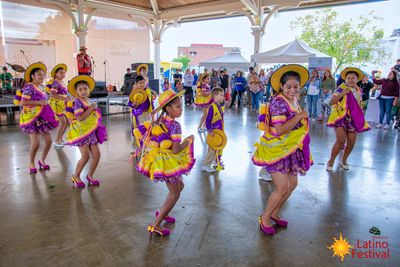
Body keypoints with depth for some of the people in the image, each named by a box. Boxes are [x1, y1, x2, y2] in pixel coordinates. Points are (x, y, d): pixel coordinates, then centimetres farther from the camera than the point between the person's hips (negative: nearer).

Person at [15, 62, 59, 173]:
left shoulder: (39, 88, 12)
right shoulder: (29, 87, -12)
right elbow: (23, 102, -20)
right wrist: (39, 102, -21)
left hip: (41, 118, 8)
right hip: (31, 118, -8)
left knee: (49, 140, 6)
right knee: (36, 143, -11)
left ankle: (42, 160, 26)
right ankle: (31, 164, 12)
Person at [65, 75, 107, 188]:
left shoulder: (88, 101, 12)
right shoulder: (77, 101, -13)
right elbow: (80, 117, -24)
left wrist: (95, 109, 5)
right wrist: (92, 107, -20)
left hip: (91, 132, 8)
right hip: (81, 132, -8)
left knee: (96, 155, 4)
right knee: (85, 156, -10)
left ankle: (90, 176, 23)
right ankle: (75, 176, 13)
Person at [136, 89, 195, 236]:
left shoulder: (159, 121, 3)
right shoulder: (175, 125, -21)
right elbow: (175, 150, -24)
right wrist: (188, 141, -10)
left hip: (159, 158, 9)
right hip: (168, 162, -9)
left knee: (180, 185, 26)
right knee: (175, 194, 4)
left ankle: (162, 212, 37)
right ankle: (155, 225, 5)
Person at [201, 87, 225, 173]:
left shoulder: (221, 106, 5)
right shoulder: (212, 107, -20)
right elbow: (207, 120, -19)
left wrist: (222, 131, 18)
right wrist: (210, 130, -27)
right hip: (214, 133, -9)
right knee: (212, 150, -3)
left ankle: (217, 162, 40)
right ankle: (205, 166, 8)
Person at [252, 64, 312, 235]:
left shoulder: (294, 101, 8)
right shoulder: (278, 102, -20)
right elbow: (280, 129, -28)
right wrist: (299, 116, -22)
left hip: (289, 149, 9)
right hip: (276, 150, -9)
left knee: (292, 184, 14)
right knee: (282, 188, -8)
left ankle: (274, 213, 33)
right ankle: (265, 218, 14)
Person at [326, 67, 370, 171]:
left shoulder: (358, 90, 10)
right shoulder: (341, 88, -9)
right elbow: (331, 102, -20)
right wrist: (342, 93, -28)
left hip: (353, 119, 6)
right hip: (341, 117, -6)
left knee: (351, 142, 4)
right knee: (341, 140, -20)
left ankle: (344, 160, 28)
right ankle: (331, 161, -3)